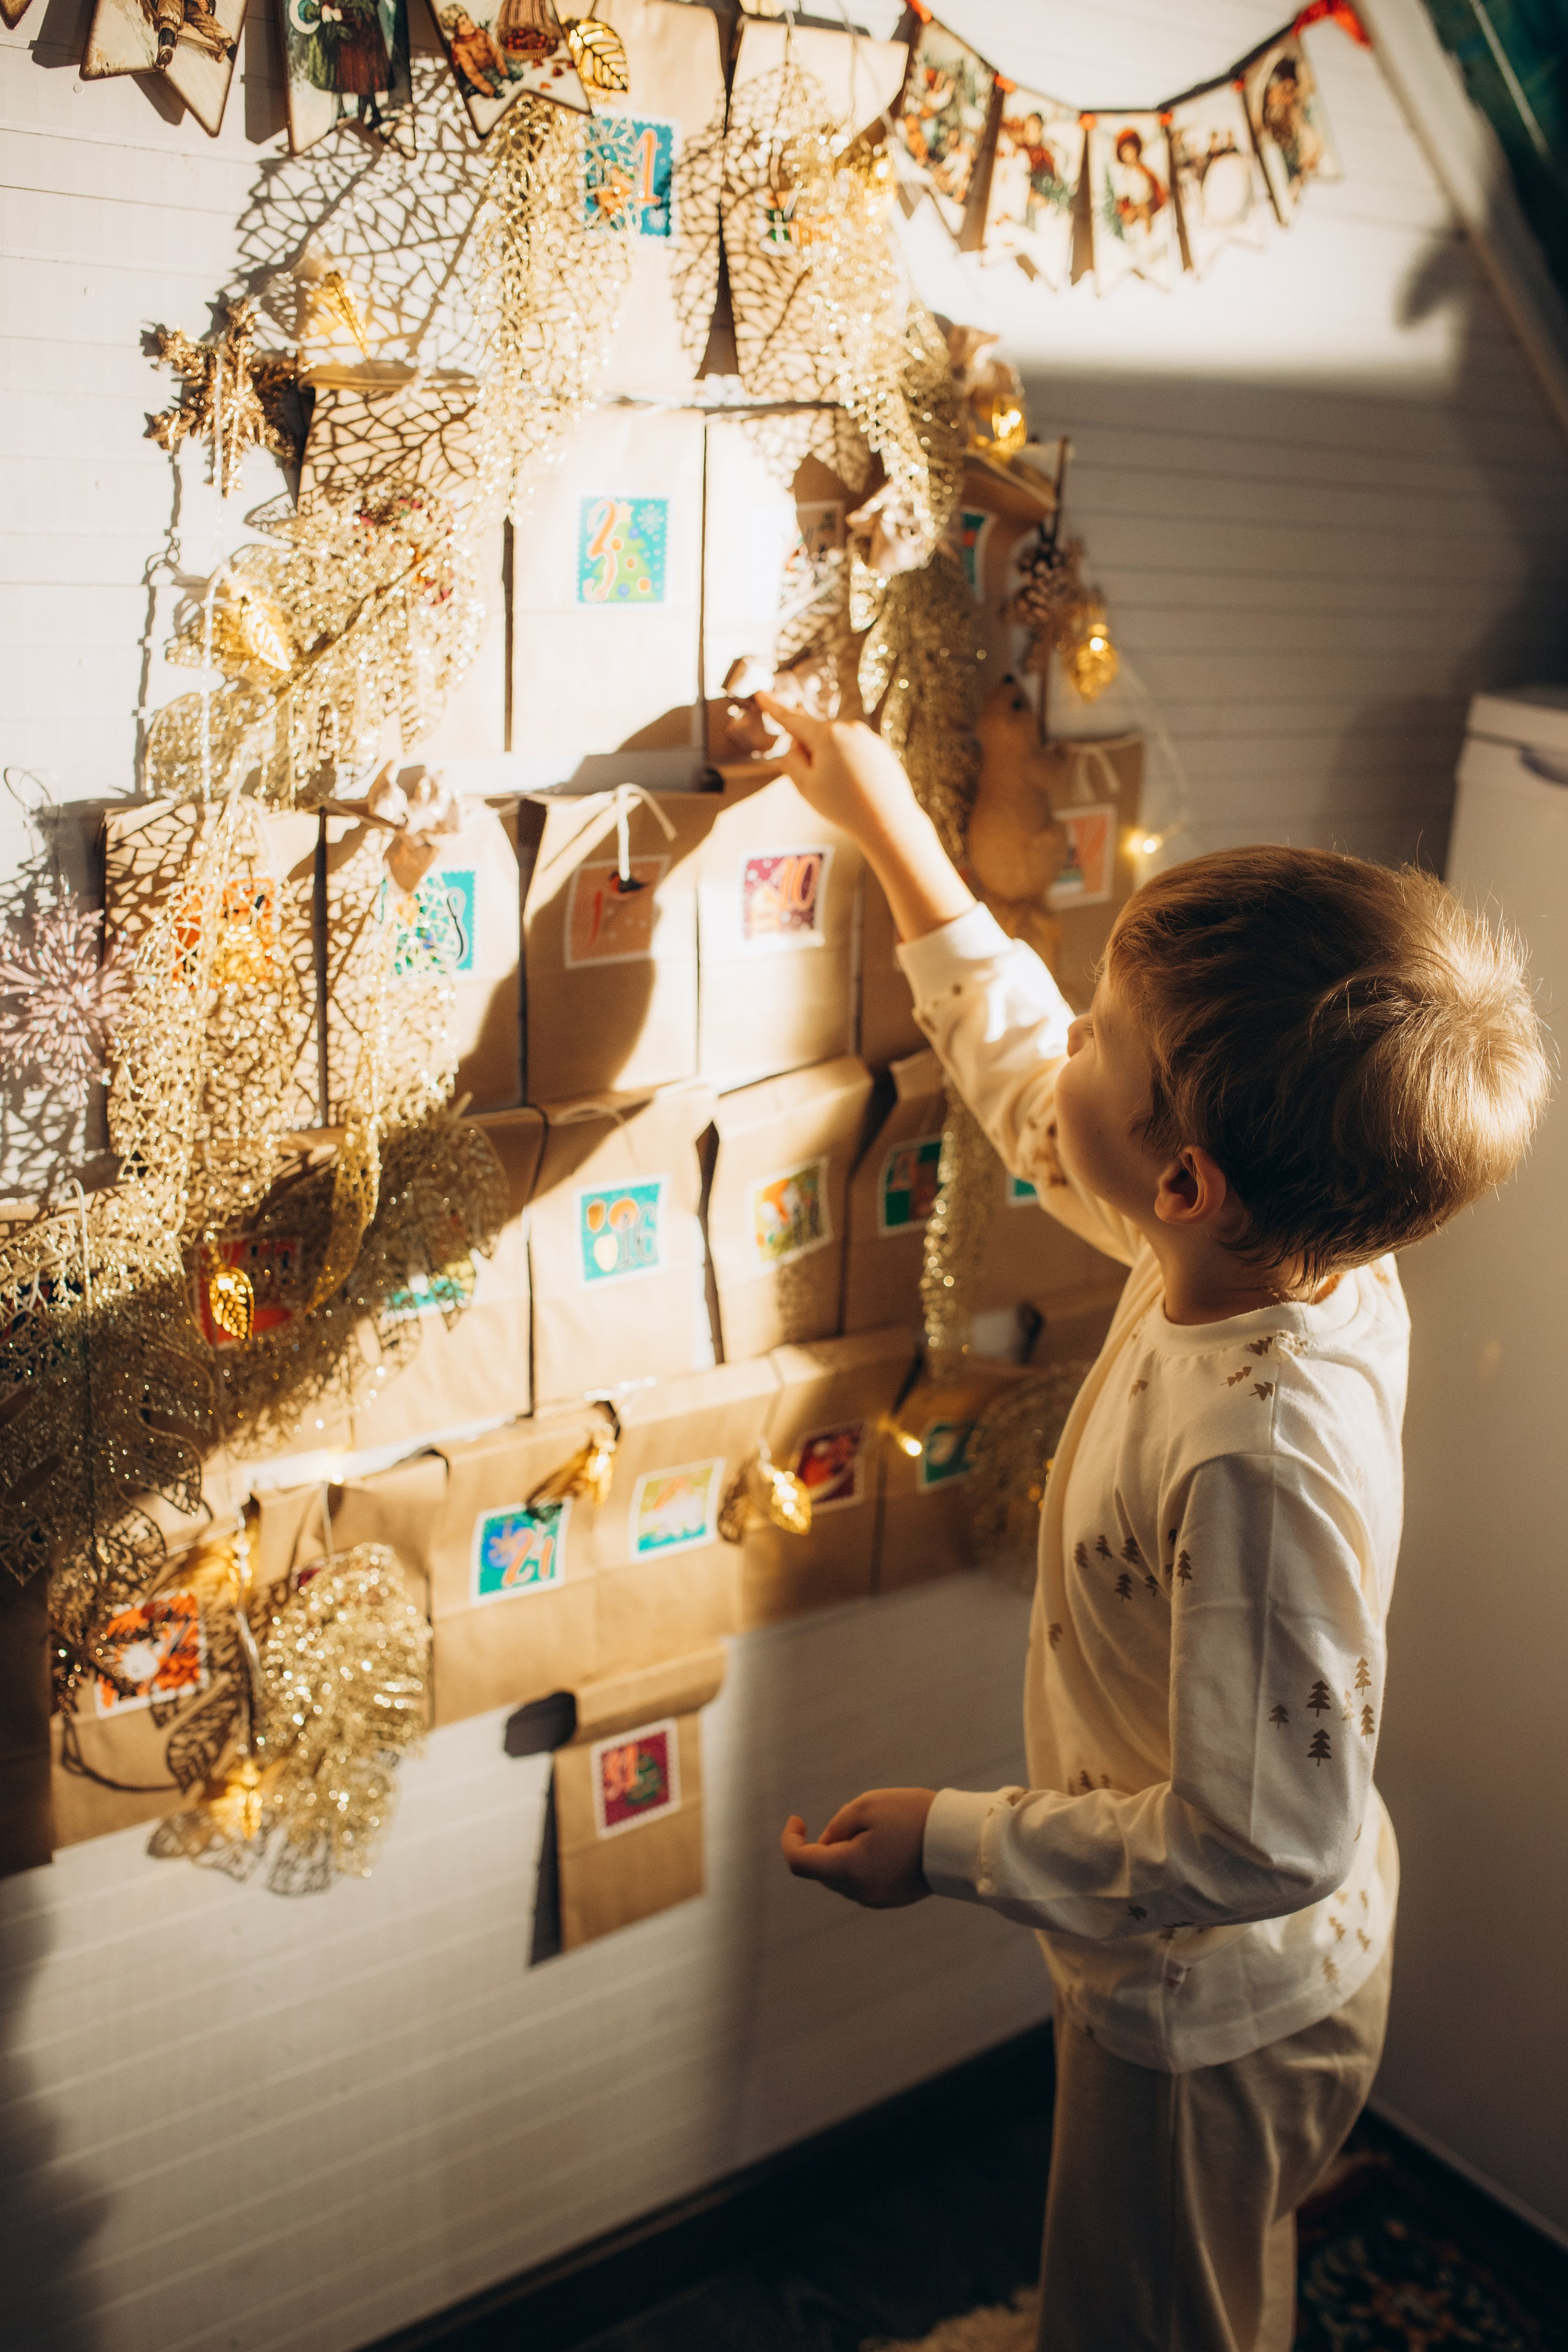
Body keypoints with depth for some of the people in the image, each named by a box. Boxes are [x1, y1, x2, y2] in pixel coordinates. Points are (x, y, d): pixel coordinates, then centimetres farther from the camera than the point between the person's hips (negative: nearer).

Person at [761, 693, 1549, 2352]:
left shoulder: (1261, 1454, -41)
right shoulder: (1289, 1249, -16)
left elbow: (1258, 1839, -33)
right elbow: (1025, 1079, 0)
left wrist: (950, 1844, -22)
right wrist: (892, 830, 5)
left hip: (1210, 2015, -7)